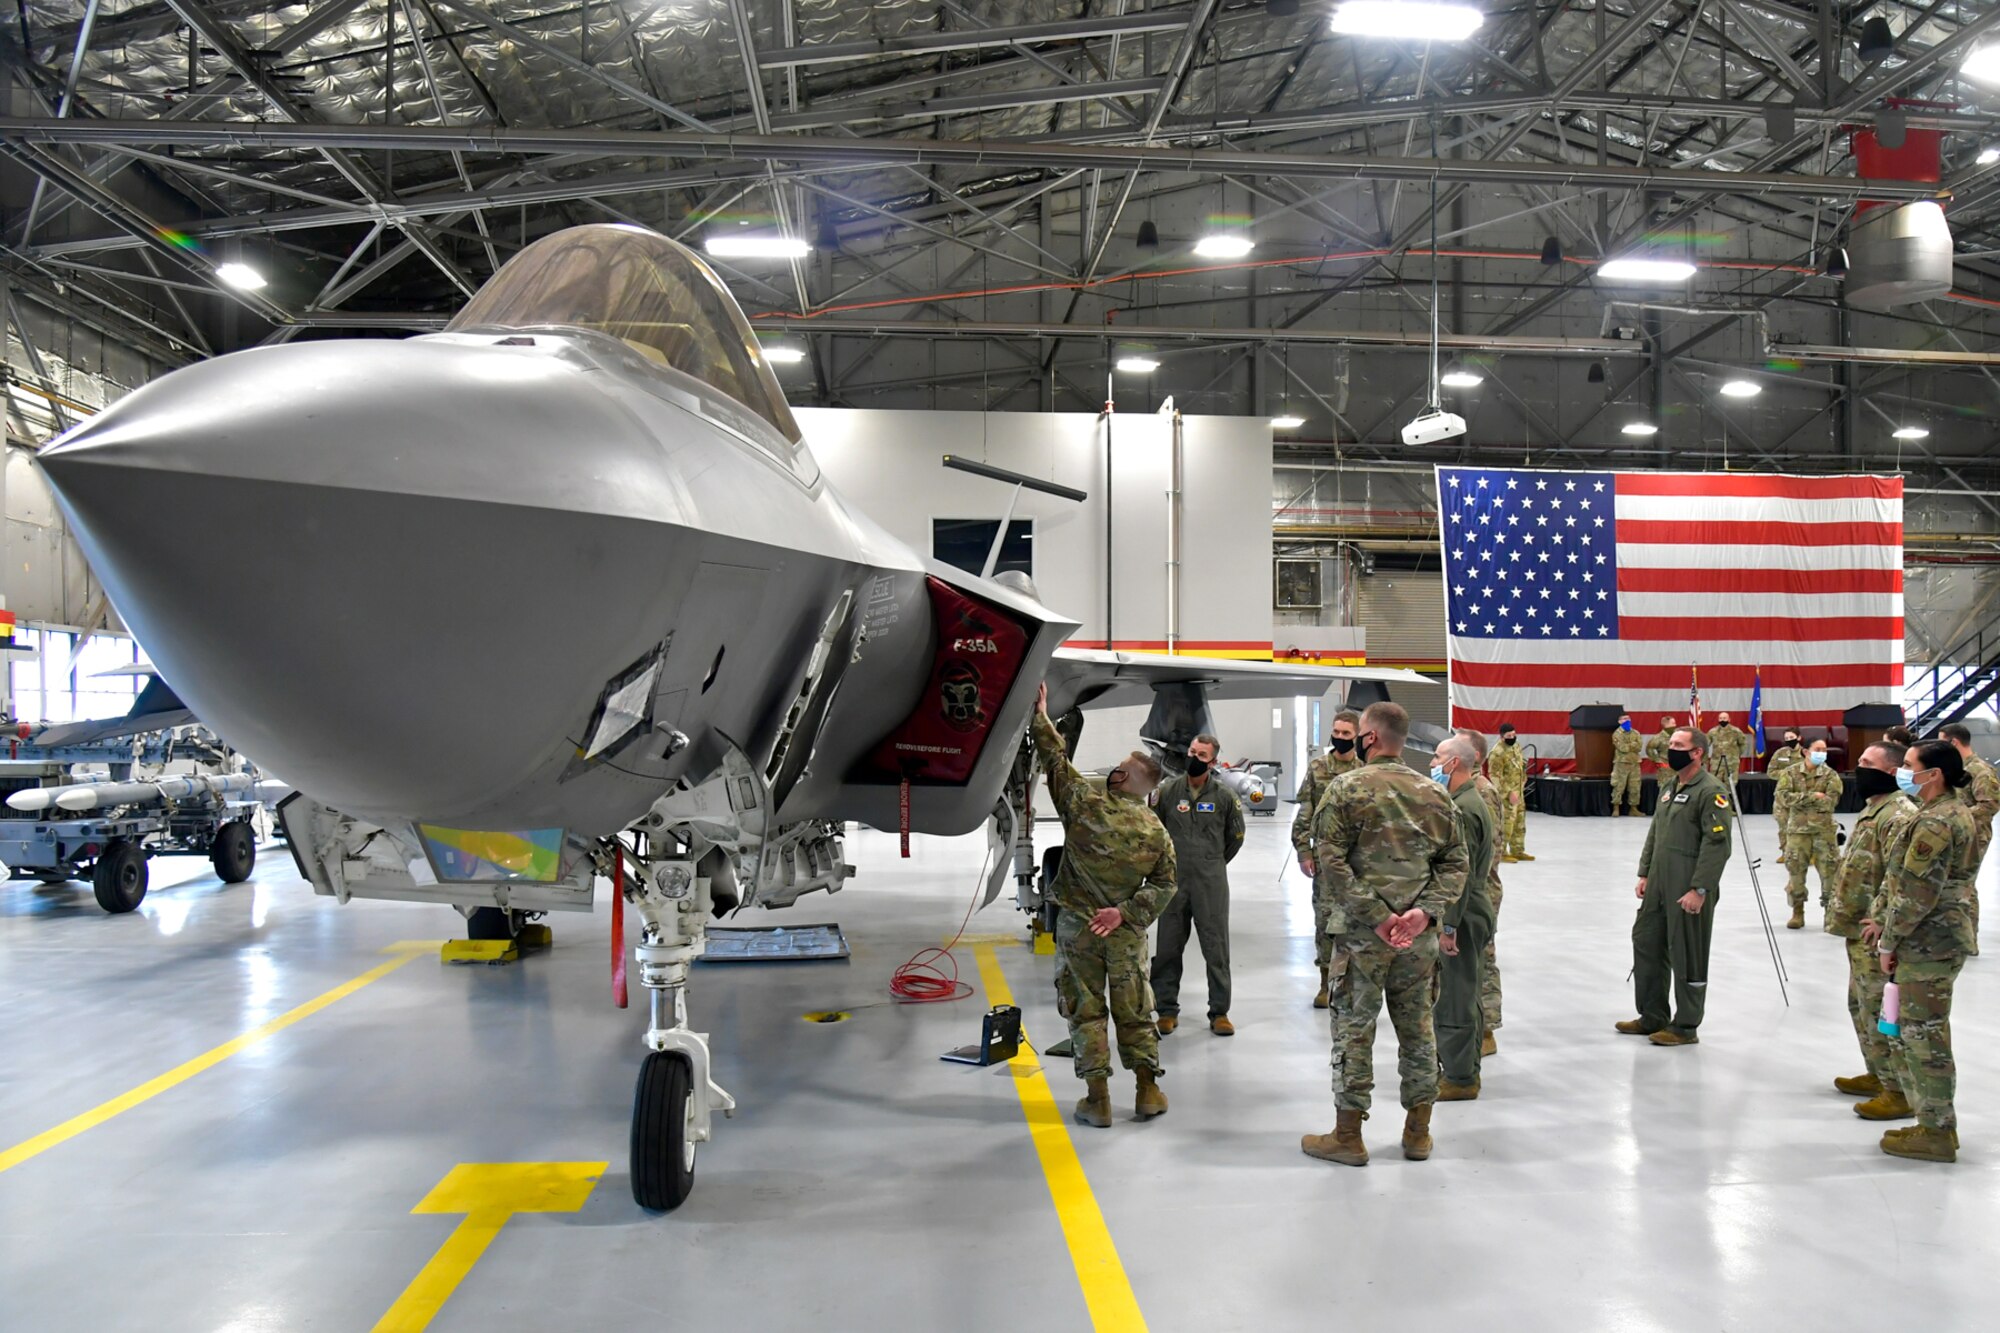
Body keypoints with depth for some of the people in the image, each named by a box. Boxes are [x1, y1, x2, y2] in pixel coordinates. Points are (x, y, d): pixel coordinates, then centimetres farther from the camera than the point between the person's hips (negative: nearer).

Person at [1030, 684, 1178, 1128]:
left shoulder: (1085, 803, -13)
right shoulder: (1156, 831, -5)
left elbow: (1056, 761, 0)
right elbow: (1163, 886, -4)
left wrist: (1041, 717, 11)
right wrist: (1124, 911, -6)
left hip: (1077, 926, -2)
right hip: (1125, 932, 2)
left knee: (1085, 1009, 7)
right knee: (1133, 1010, 14)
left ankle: (1098, 1098, 7)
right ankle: (1147, 1089, 18)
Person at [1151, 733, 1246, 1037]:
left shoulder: (1224, 796, 0)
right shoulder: (1167, 791, 1)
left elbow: (1236, 836, 15)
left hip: (1211, 883, -1)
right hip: (1173, 881, 1)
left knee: (1217, 948, 1)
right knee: (1168, 948, 6)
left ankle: (1220, 1012, 11)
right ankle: (1167, 1010, 17)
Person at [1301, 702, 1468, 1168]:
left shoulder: (1346, 790, -8)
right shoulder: (1435, 794, 7)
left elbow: (1332, 861, -15)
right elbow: (1455, 862, 3)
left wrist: (1376, 915, -15)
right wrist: (1425, 910, -7)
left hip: (1362, 934, -4)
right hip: (1419, 936, 4)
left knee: (1354, 1028, 4)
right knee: (1417, 1027, 13)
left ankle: (1348, 1137, 11)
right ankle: (1418, 1133, 22)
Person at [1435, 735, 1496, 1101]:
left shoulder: (1463, 809, -19)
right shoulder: (1471, 801, 14)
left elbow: (1462, 874, -23)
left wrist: (1449, 926, -22)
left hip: (1464, 915, -11)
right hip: (1471, 912, 11)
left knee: (1456, 997, -3)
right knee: (1464, 994, 17)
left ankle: (1460, 1078, 4)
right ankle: (1465, 1070, 27)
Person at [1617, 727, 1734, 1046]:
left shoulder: (1711, 791, -14)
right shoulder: (1668, 787, 15)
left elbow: (1717, 845, -19)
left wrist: (1699, 889, -22)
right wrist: (1644, 874, 15)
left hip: (1689, 891, -9)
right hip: (1659, 885, 9)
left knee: (1687, 957, 1)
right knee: (1646, 945, 14)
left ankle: (1686, 1027, 13)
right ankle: (1652, 1017, 27)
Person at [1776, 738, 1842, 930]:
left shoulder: (1830, 775, 0)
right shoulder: (1791, 773, 1)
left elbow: (1831, 801, -13)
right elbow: (1785, 797, -12)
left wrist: (1800, 800, -13)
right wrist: (1813, 796, -17)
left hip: (1824, 830, 0)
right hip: (1798, 830, 0)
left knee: (1830, 871, 0)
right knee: (1796, 870, 4)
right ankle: (1797, 912, 16)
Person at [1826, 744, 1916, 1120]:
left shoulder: (1899, 815, -19)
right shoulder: (1872, 810, 16)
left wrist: (1879, 921, -25)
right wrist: (1844, 912, 22)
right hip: (1859, 929, 11)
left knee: (1880, 1011, -6)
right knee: (1860, 1005, 21)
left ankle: (1900, 1091, 2)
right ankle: (1877, 1075, 34)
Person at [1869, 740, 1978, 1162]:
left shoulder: (1934, 823, -20)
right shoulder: (1954, 812, 13)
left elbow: (1917, 893, -21)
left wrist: (1890, 941, -12)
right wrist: (1884, 920, 17)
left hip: (1928, 945, -10)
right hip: (1941, 938, 10)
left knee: (1924, 1037, -2)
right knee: (1913, 1033, 16)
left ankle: (1937, 1132, 7)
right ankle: (1936, 1122, 24)